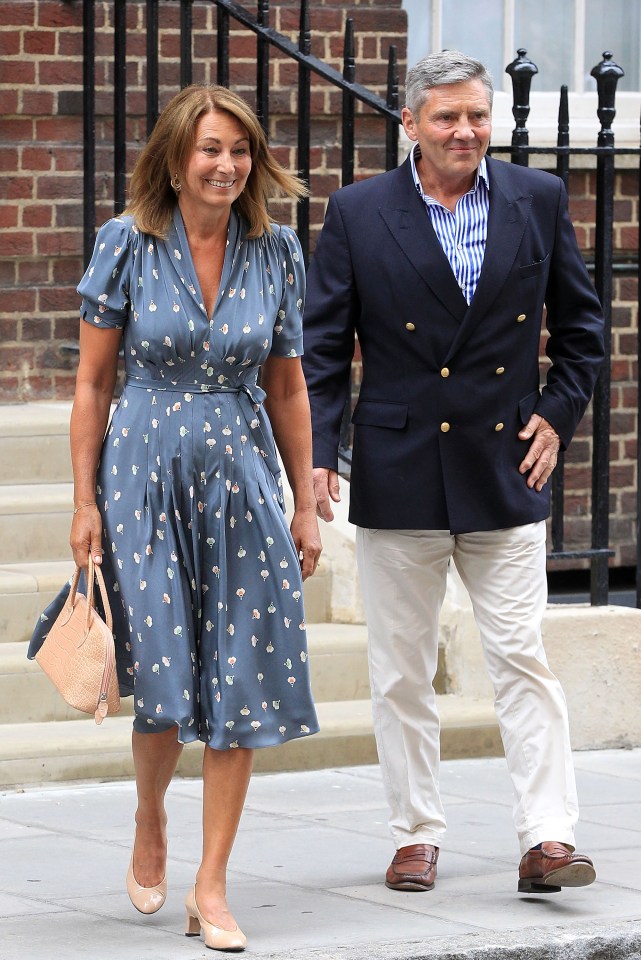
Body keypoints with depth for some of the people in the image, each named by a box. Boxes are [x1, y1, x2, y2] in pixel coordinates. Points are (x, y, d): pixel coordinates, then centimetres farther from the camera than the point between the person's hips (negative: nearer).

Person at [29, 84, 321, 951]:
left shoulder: (276, 252, 4)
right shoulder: (128, 244, -3)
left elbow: (286, 389, 10)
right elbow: (93, 382, 0)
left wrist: (306, 506, 9)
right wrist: (85, 503, -3)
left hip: (242, 480, 2)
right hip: (145, 475, -2)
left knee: (240, 685, -2)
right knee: (164, 680, -6)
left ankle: (212, 887, 6)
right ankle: (150, 821, 26)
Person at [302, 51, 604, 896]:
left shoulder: (538, 200, 4)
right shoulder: (358, 214, 0)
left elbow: (581, 324, 14)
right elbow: (323, 345, 1)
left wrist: (558, 415, 4)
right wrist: (319, 453, -8)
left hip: (507, 473, 0)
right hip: (397, 471, 0)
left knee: (523, 658, -4)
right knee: (401, 670, 6)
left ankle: (547, 840, -5)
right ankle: (416, 835, 16)